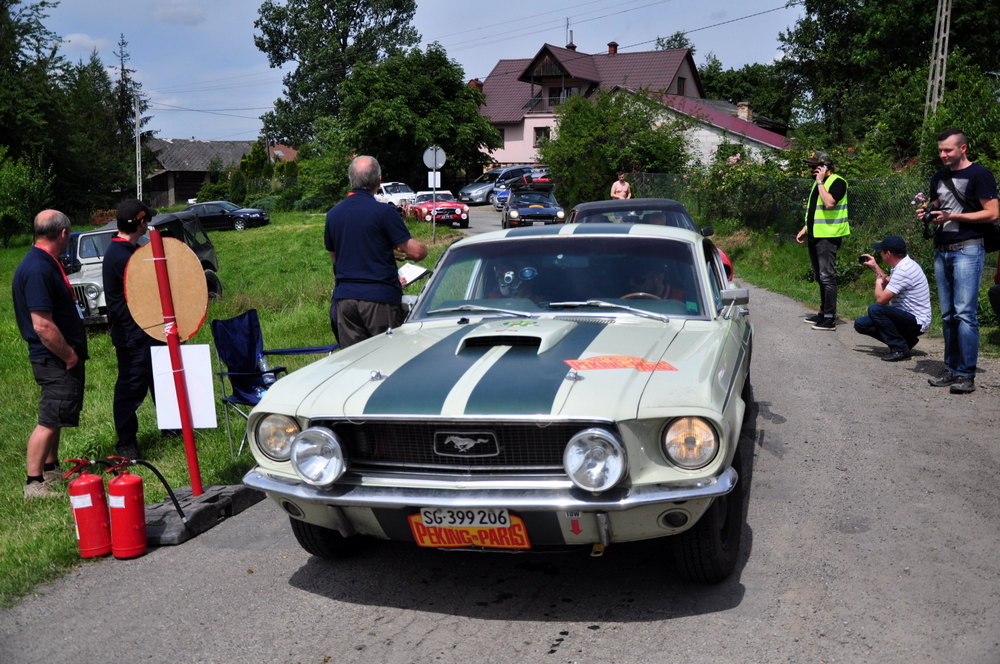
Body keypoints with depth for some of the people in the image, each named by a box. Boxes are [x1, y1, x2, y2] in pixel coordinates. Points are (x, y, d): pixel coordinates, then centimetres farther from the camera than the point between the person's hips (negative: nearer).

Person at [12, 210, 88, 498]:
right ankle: (34, 483, 5)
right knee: (49, 420, -4)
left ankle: (51, 469, 32)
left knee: (57, 417, 19)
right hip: (55, 361, -10)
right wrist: (68, 356, -16)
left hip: (62, 358, 10)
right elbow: (43, 326, -26)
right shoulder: (37, 270, -22)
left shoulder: (47, 263, 10)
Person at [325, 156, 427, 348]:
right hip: (379, 298, -5)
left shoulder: (332, 214, 9)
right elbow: (415, 251, -12)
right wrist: (424, 248, 12)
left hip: (343, 298, 5)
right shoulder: (383, 211, -10)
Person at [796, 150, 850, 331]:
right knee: (820, 277, 14)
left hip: (828, 237, -9)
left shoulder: (837, 182, -9)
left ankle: (830, 319, -10)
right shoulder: (818, 183, 19)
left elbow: (829, 203, -26)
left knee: (827, 277, -11)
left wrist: (821, 182, -17)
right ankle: (824, 313, 22)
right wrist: (805, 229, 20)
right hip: (815, 236, 9)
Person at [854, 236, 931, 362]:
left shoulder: (904, 270, -24)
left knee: (874, 309, -30)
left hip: (917, 322, -10)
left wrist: (878, 282, -6)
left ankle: (900, 348, -16)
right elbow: (889, 283, 30)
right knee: (860, 324, 4)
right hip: (905, 316, 10)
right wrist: (875, 267, 26)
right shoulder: (902, 265, 8)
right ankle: (905, 340, 8)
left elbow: (881, 299, -26)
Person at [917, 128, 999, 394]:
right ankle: (952, 370, 13)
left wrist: (953, 216, -16)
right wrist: (927, 215, 4)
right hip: (941, 251, 7)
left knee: (965, 313, -11)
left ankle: (967, 375, -10)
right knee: (947, 315, 8)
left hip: (967, 249, -7)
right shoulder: (938, 178, 18)